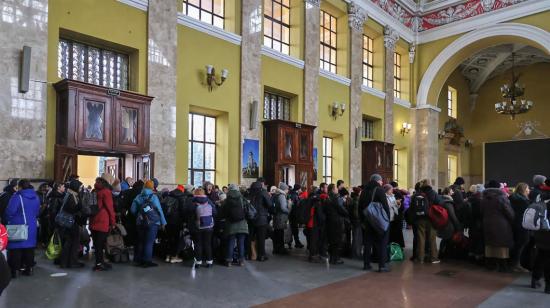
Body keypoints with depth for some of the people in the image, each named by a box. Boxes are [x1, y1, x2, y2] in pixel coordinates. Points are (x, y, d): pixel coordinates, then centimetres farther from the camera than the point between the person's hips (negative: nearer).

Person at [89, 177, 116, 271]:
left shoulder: (94, 191, 14)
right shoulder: (106, 192, -10)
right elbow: (110, 207, -11)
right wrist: (113, 222, -4)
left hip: (93, 221, 7)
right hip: (103, 222, -7)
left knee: (97, 243, 12)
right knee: (100, 243, -3)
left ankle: (100, 261, 21)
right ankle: (99, 264, 0)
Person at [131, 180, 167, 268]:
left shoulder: (138, 197, 4)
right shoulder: (153, 197, -9)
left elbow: (133, 210, 2)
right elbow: (159, 210, -10)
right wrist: (163, 222, -4)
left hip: (140, 223, 5)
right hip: (152, 223, -5)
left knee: (140, 241, 15)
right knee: (149, 242, -1)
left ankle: (138, 260, 21)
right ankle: (147, 261, 0)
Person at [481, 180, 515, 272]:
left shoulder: (484, 198, 6)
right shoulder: (501, 197, -12)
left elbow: (482, 213, 12)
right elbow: (509, 212, -11)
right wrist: (513, 221, 2)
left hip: (488, 224, 5)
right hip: (501, 225, -5)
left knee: (490, 244, 11)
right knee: (502, 245, 1)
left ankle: (490, 264, 16)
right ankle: (502, 265, 4)